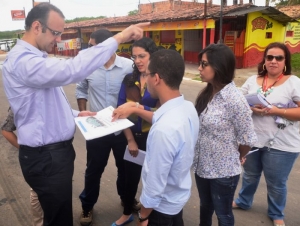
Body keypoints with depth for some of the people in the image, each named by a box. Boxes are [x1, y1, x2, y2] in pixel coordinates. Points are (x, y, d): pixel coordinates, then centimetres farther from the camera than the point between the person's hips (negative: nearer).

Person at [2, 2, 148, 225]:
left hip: (55, 151, 10)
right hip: (45, 157, -10)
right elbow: (72, 70, -40)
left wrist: (75, 114, 11)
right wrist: (118, 38, -37)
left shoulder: (34, 58, 11)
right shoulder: (23, 61, -24)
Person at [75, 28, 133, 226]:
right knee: (94, 170, 15)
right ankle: (87, 206, 39)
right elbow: (81, 90, 9)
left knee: (125, 167, 20)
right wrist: (83, 113, 1)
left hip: (122, 128, 0)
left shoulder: (129, 66, -14)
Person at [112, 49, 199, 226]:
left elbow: (155, 185, -27)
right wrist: (135, 110, 11)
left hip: (163, 205, -7)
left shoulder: (164, 130, -38)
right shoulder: (187, 107, -11)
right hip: (179, 195, 7)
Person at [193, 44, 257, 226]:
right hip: (202, 166, 6)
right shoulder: (206, 93, 0)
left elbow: (248, 138, -17)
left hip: (224, 170, -6)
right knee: (205, 207, 27)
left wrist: (237, 159, -1)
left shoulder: (235, 99, -23)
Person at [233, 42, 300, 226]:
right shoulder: (253, 80, 4)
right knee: (250, 175, 23)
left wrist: (274, 110, -23)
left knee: (276, 183, 14)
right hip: (252, 140, 4)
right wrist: (250, 107, -15)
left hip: (281, 145, -3)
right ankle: (243, 201, 48)